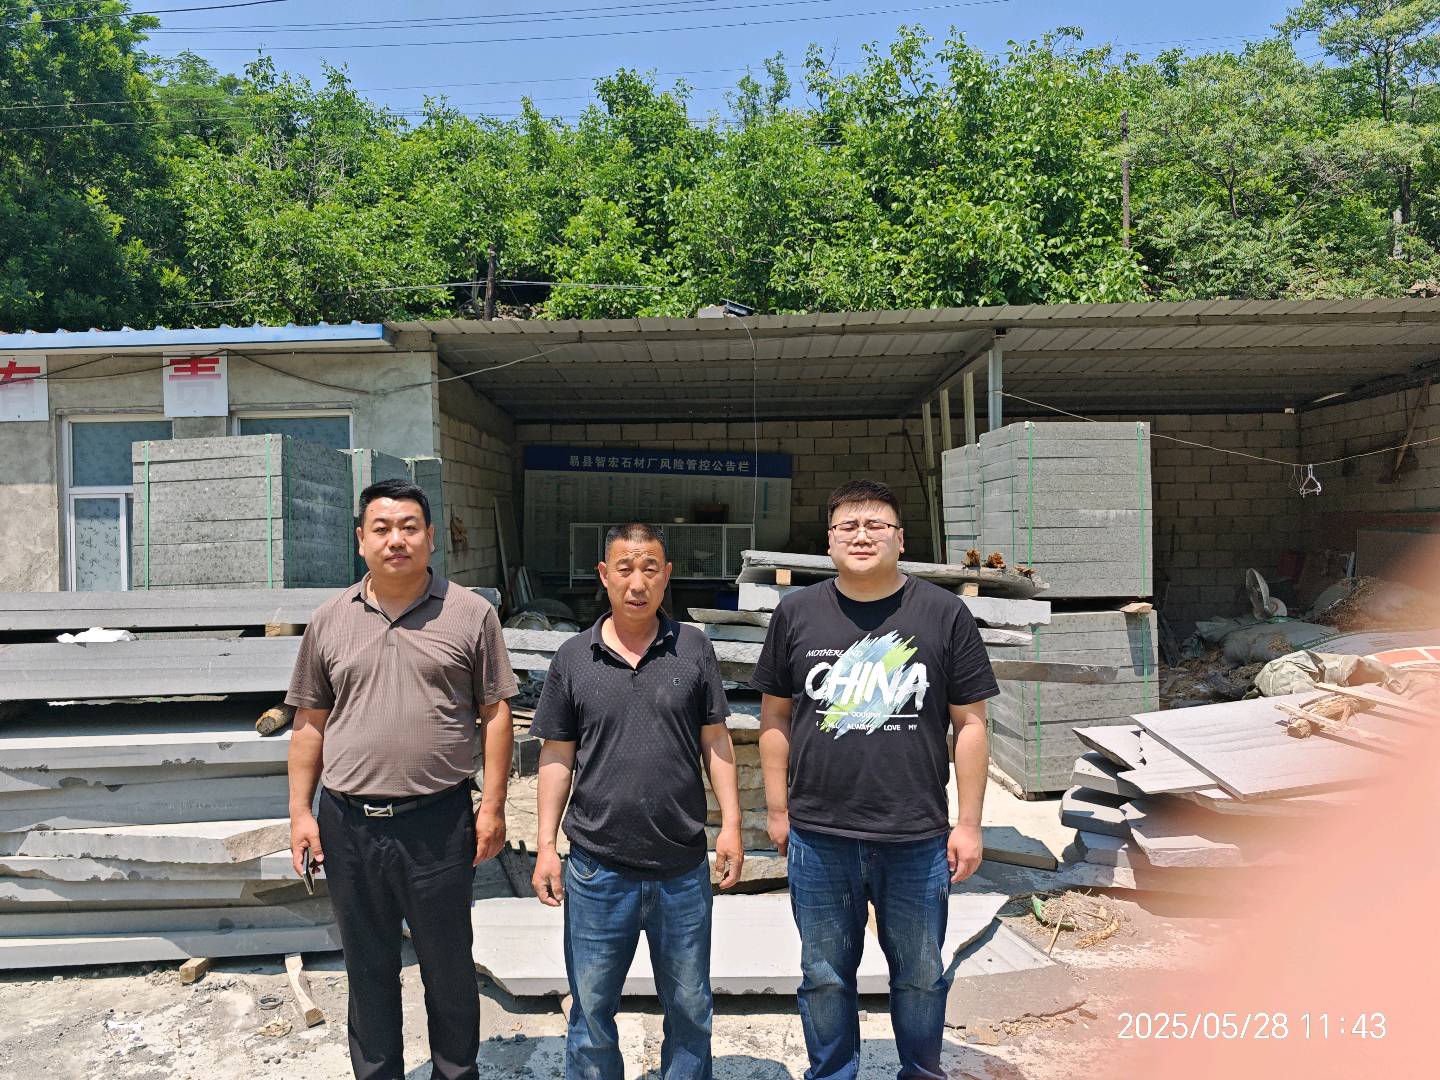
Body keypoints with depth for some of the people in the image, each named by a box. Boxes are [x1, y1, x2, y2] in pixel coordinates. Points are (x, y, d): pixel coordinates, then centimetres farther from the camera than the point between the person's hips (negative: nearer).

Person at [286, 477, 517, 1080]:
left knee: (448, 968, 13)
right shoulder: (329, 621, 5)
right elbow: (309, 724, 9)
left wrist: (492, 807, -6)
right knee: (368, 969, 18)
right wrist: (301, 812, 5)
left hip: (439, 822, -2)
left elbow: (495, 713, -2)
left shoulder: (471, 614, -3)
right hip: (349, 824, 3)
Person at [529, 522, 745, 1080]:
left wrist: (731, 823, -1)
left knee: (689, 1006, 16)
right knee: (591, 1007, 14)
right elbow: (556, 757, 3)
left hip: (683, 866, 0)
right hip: (597, 866, 0)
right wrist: (546, 844, 0)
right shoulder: (573, 658, -1)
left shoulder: (693, 648, -1)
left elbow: (715, 740, 4)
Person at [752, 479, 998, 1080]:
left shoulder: (944, 614, -3)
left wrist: (968, 823, -1)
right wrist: (777, 809, 6)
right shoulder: (796, 614, 1)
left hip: (917, 838, 0)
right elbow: (775, 717, 6)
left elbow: (970, 723, 0)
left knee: (921, 977, 17)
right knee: (825, 977, 15)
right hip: (817, 836, 1)